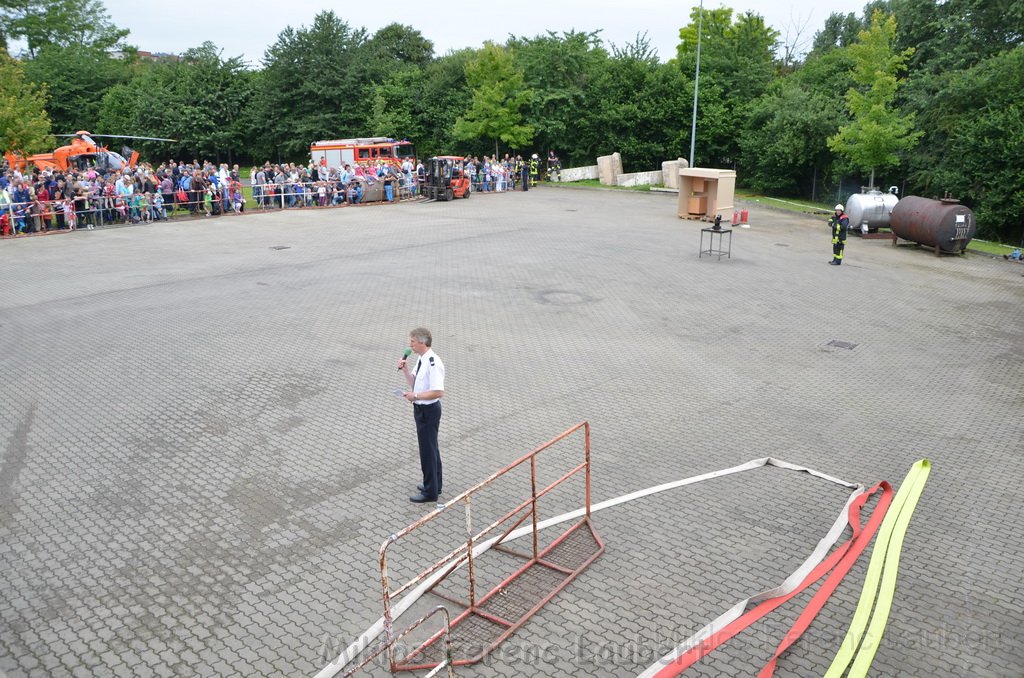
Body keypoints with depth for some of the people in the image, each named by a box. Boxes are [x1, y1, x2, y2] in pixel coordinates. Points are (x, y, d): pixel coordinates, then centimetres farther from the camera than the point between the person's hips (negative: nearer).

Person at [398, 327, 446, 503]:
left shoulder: (433, 363, -25)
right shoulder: (422, 359, 4)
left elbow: (438, 392, -29)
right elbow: (414, 382, 16)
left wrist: (415, 396, -24)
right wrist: (405, 369, 0)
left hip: (428, 410, -10)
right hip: (421, 408, 10)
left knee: (428, 450, 3)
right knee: (431, 447, 22)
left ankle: (430, 492, 17)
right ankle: (434, 484, 39)